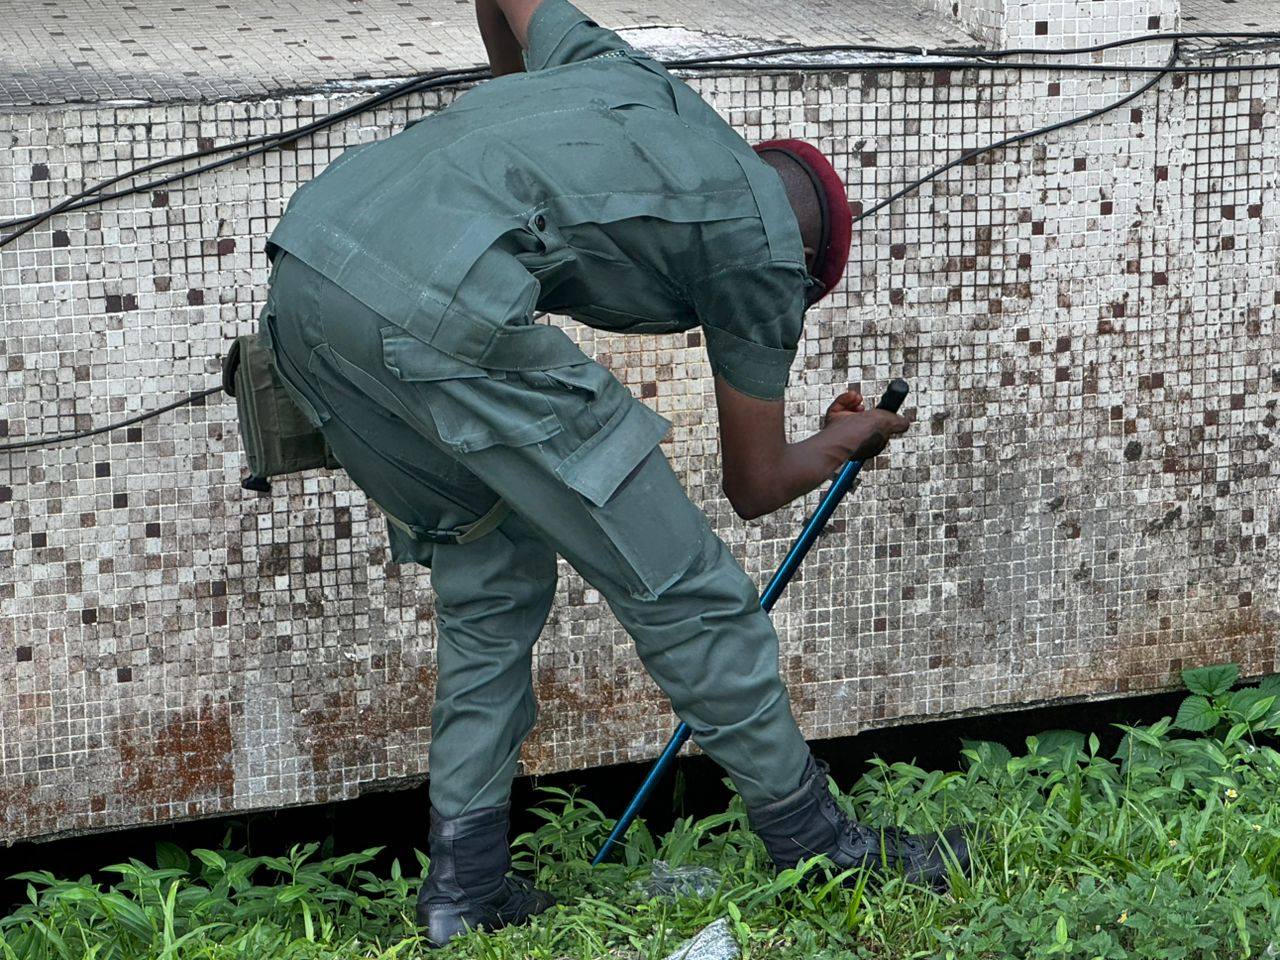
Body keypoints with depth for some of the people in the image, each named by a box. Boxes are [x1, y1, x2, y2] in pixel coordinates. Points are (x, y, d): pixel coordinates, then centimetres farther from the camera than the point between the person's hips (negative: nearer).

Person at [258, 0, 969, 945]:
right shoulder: (767, 248, 15)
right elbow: (756, 485, 24)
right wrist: (845, 442, 46)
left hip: (303, 259, 8)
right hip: (439, 308, -8)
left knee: (493, 575, 24)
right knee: (679, 589, 7)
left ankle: (465, 886, 24)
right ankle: (819, 848, 19)